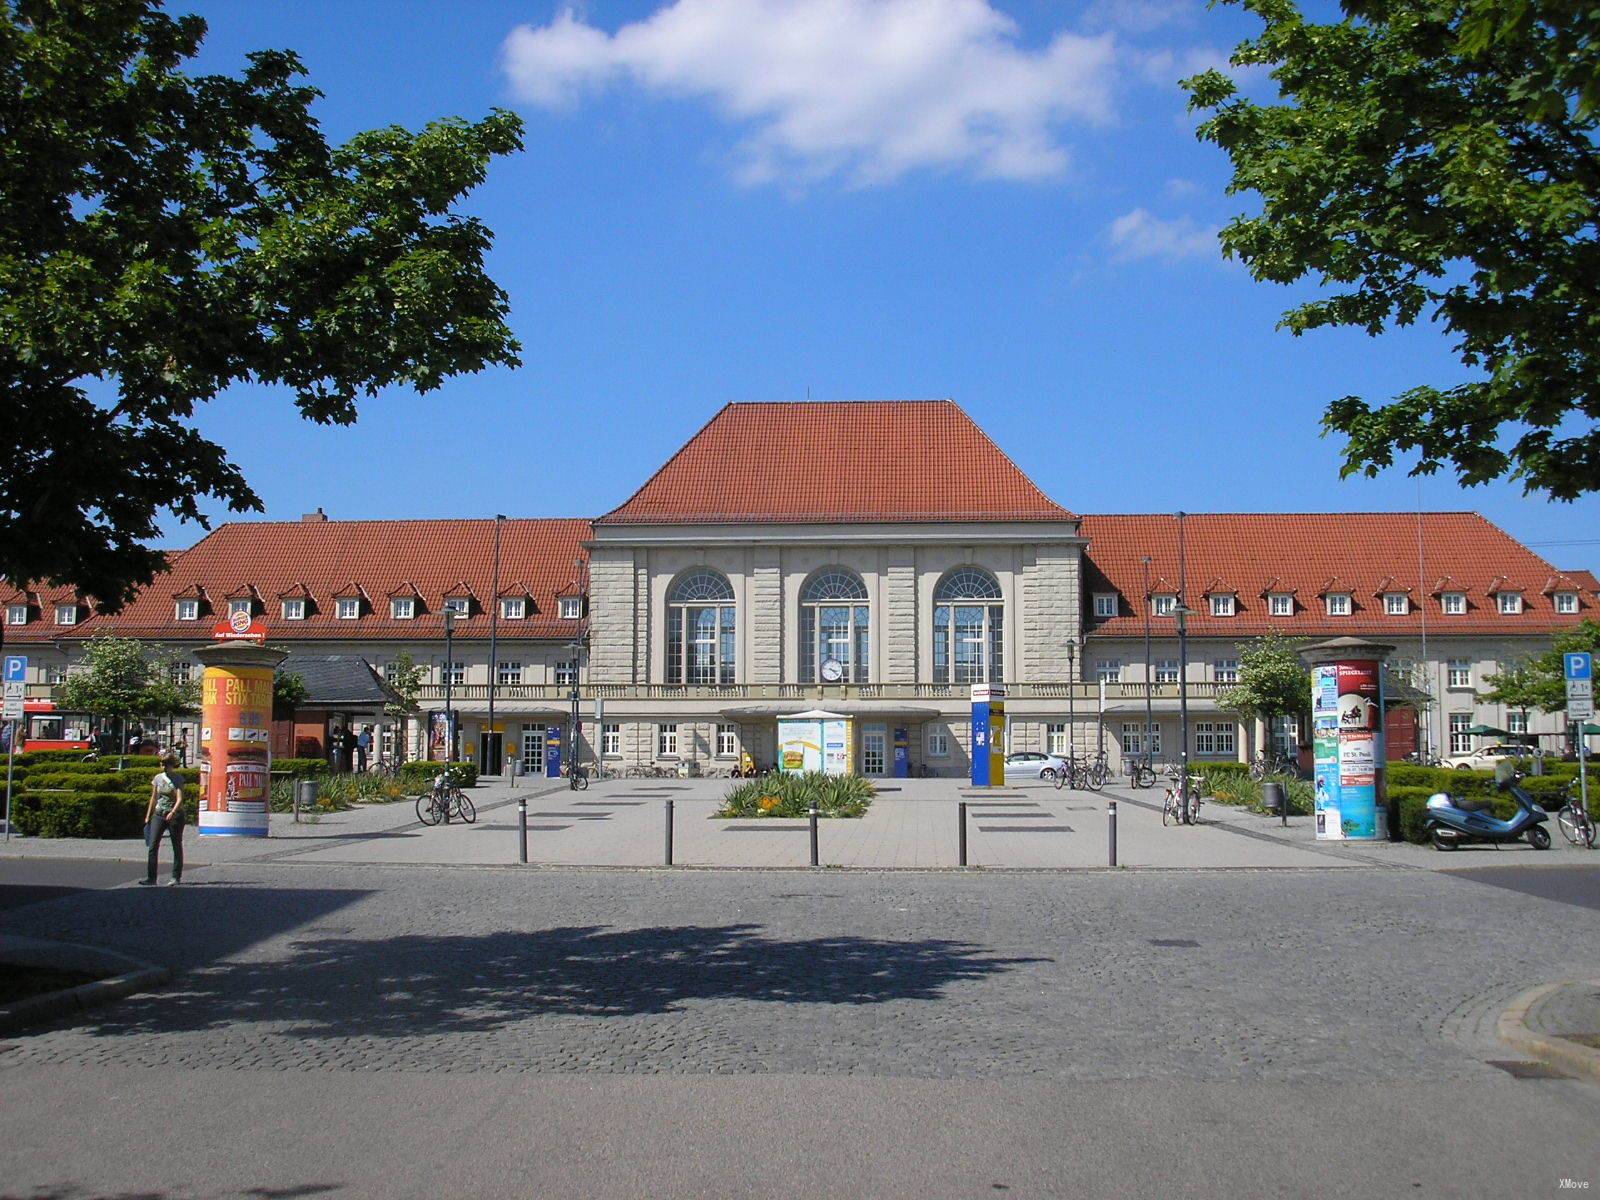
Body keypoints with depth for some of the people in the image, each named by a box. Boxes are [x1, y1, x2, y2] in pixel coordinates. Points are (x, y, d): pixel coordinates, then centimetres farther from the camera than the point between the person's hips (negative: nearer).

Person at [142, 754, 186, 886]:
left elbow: (180, 799, -15)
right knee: (153, 846, -6)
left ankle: (176, 877, 11)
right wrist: (148, 816, 15)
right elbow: (154, 798, 15)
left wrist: (173, 812, -31)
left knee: (177, 846, 3)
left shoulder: (178, 780, -5)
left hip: (175, 815, -4)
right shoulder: (158, 779, 8)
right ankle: (151, 878, -7)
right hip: (159, 814, 4)